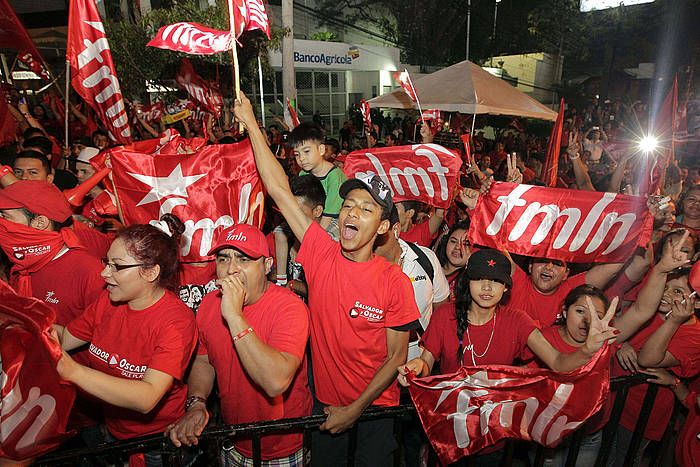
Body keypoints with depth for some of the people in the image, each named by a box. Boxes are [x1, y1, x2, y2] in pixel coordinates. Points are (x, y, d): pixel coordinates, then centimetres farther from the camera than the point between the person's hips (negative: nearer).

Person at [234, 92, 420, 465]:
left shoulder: (395, 282, -19)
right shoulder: (321, 255, -15)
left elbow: (397, 356, -11)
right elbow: (279, 189, -15)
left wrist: (356, 409, -11)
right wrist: (250, 122, -14)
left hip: (374, 406, -2)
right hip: (325, 400, 3)